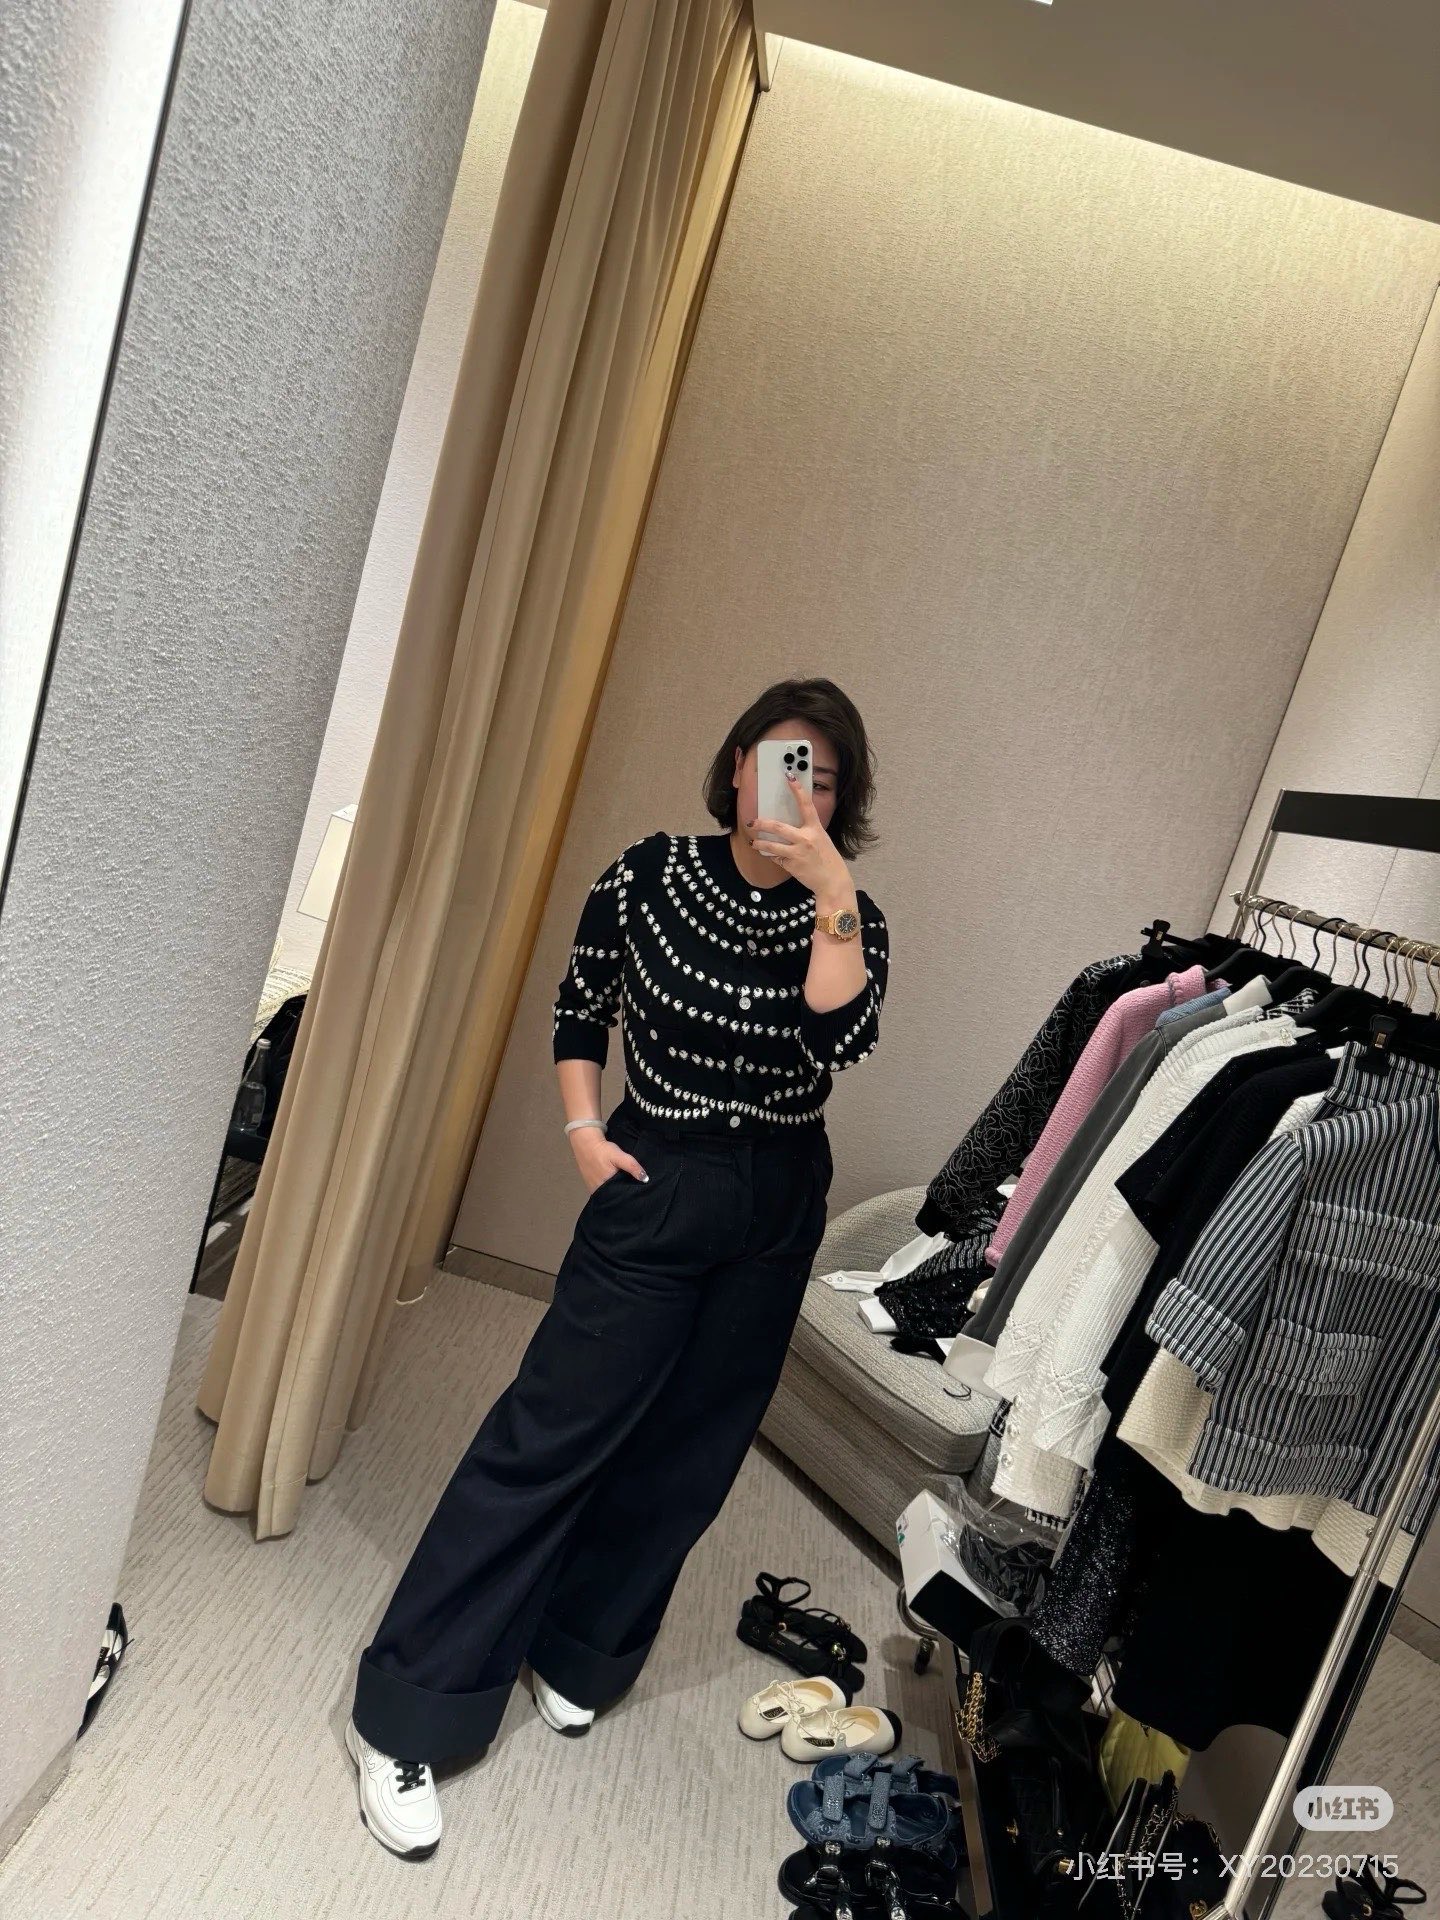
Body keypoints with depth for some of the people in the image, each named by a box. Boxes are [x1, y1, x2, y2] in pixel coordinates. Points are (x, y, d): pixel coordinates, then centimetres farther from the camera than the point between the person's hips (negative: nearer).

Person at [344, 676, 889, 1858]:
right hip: (656, 1185, -3)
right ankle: (404, 1716, 9)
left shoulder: (847, 917, -2)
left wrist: (830, 893, -25)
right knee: (554, 1428, -4)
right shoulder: (648, 874, -6)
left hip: (779, 1206, 3)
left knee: (683, 1453, 12)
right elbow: (580, 1012, 5)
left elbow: (843, 1042, -20)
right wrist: (584, 1129, -6)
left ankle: (571, 1655, 35)